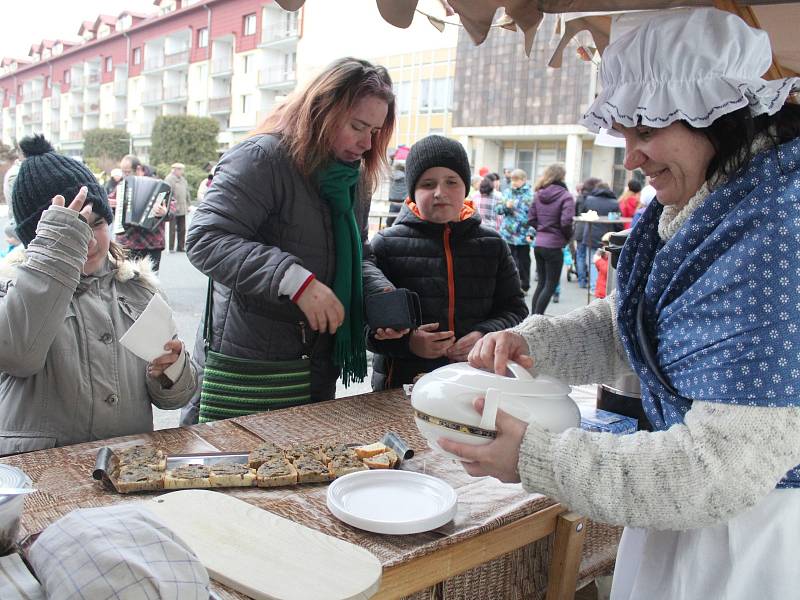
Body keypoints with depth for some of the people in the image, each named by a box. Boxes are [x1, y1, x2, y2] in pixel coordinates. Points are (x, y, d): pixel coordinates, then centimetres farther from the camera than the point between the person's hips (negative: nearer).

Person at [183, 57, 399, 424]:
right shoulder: (262, 159, -16)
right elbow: (206, 239, -25)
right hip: (247, 363, -7)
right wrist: (296, 281, -33)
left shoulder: (355, 179, 10)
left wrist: (379, 290, -2)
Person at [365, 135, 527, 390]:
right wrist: (407, 341, -15)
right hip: (401, 382, -2)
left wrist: (485, 336, -5)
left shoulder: (492, 245, 12)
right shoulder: (387, 244, 3)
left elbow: (514, 310, 16)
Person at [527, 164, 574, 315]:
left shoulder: (538, 195, 6)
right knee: (551, 285, 2)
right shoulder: (565, 196, -11)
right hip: (554, 246, -6)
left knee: (541, 283, 17)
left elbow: (531, 219, 6)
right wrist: (568, 237, -1)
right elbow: (566, 222, -18)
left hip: (538, 244, 6)